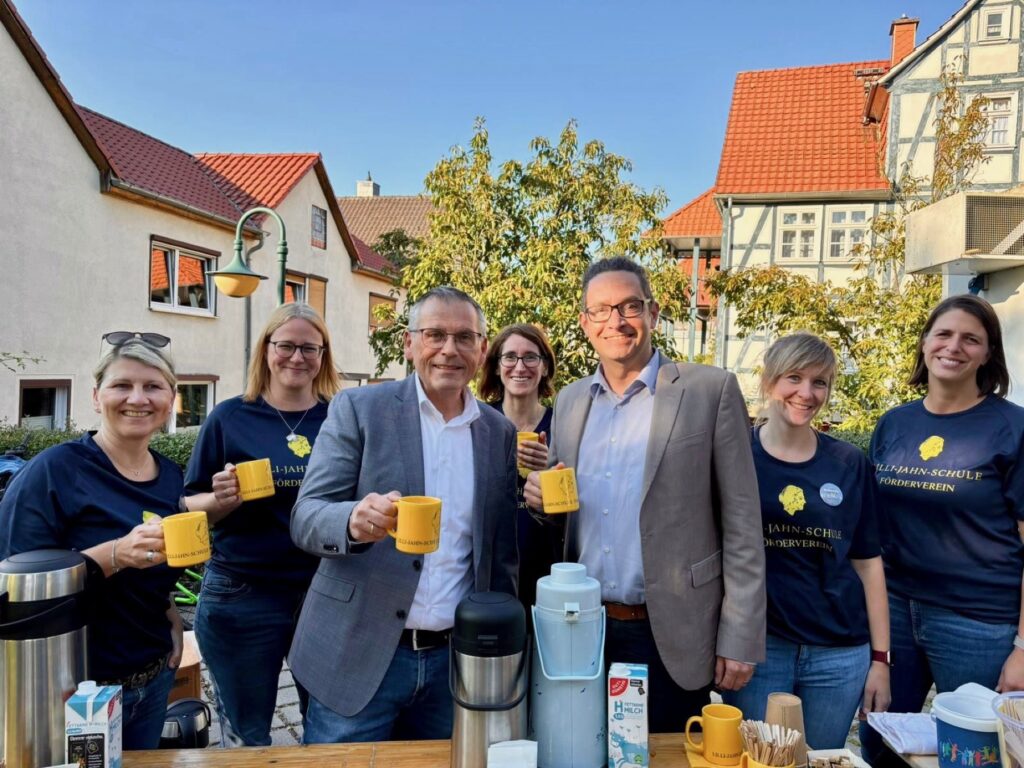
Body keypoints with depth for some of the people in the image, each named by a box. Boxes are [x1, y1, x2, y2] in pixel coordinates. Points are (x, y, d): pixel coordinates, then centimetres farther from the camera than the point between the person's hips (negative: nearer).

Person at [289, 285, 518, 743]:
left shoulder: (501, 432, 4)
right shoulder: (358, 409, -6)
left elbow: (501, 552, 10)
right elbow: (305, 517, -11)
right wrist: (355, 522, -32)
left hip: (455, 659, 3)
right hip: (357, 656, -3)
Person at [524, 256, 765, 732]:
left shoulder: (711, 390, -8)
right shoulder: (569, 400, 7)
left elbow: (741, 521, -7)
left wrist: (740, 638, -8)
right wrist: (540, 496, -8)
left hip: (671, 636, -4)